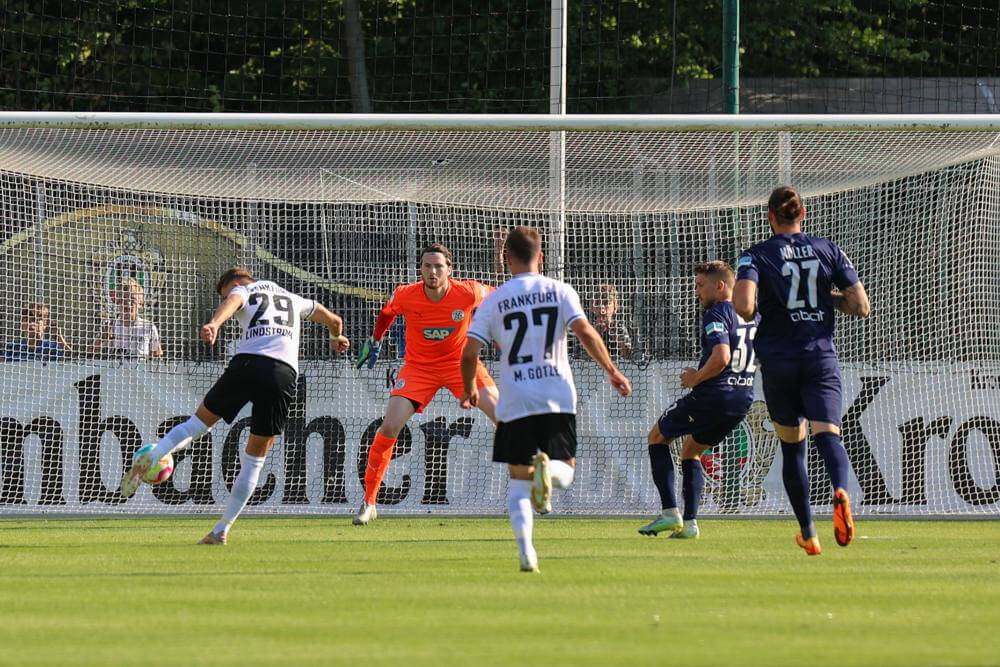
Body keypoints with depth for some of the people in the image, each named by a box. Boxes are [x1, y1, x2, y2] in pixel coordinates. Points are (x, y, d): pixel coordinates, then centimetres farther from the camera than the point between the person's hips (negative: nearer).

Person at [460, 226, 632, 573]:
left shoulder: (495, 300, 4)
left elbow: (469, 352, 0)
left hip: (515, 402, 0)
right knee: (566, 471, 12)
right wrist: (612, 371, -1)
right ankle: (548, 469, -26)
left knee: (518, 481, 9)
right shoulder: (560, 291, 3)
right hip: (558, 398, 0)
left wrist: (469, 389, 18)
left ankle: (526, 551, -11)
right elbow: (584, 332, -10)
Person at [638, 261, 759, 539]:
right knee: (690, 450, 25)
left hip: (711, 396, -8)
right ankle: (689, 522, 14)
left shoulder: (716, 314, -14)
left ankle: (669, 512, 2)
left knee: (657, 437, 13)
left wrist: (696, 378, -11)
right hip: (743, 399, 8)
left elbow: (721, 357, -28)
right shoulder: (754, 315, 12)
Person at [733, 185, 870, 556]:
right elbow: (861, 306, 4)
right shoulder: (828, 250, 5)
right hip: (821, 358, 0)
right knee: (828, 434, -12)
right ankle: (840, 492, -45)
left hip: (778, 362, 0)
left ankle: (808, 533, 18)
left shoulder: (757, 255, -2)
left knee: (792, 448, 14)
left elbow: (744, 306, -19)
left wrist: (746, 307, 5)